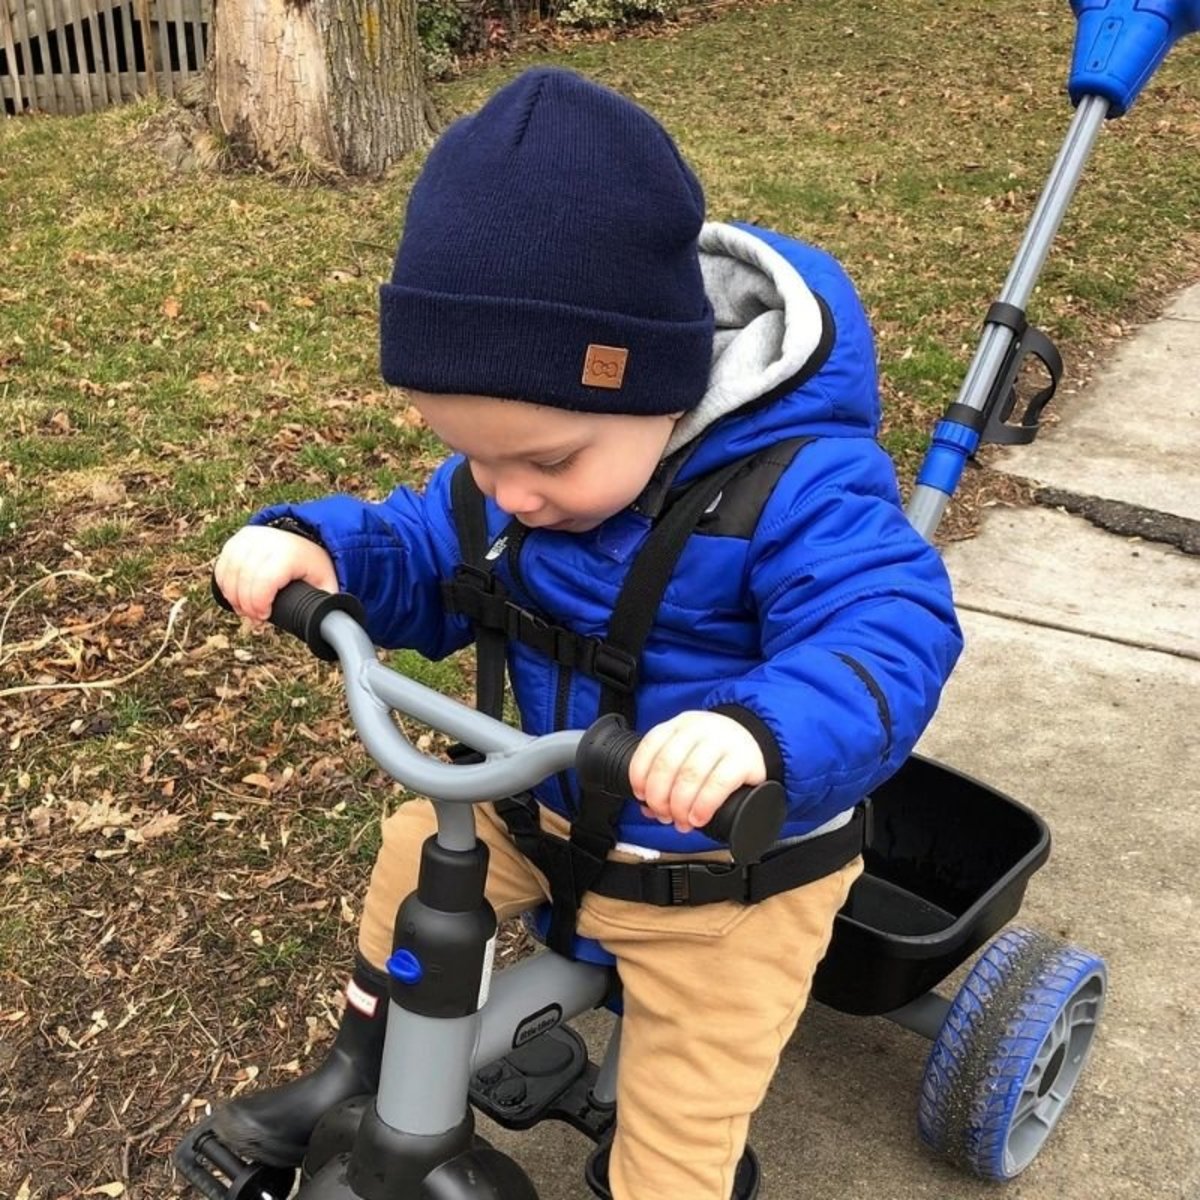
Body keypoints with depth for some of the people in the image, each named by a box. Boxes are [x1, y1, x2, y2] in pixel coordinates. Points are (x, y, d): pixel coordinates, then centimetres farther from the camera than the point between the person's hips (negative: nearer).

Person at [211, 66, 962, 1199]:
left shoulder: (795, 483, -31)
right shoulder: (523, 451, -10)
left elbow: (888, 635, -40)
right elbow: (425, 565, 1)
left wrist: (761, 732, -61)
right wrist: (316, 546, -21)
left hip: (730, 868, -6)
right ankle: (363, 1077, 44)